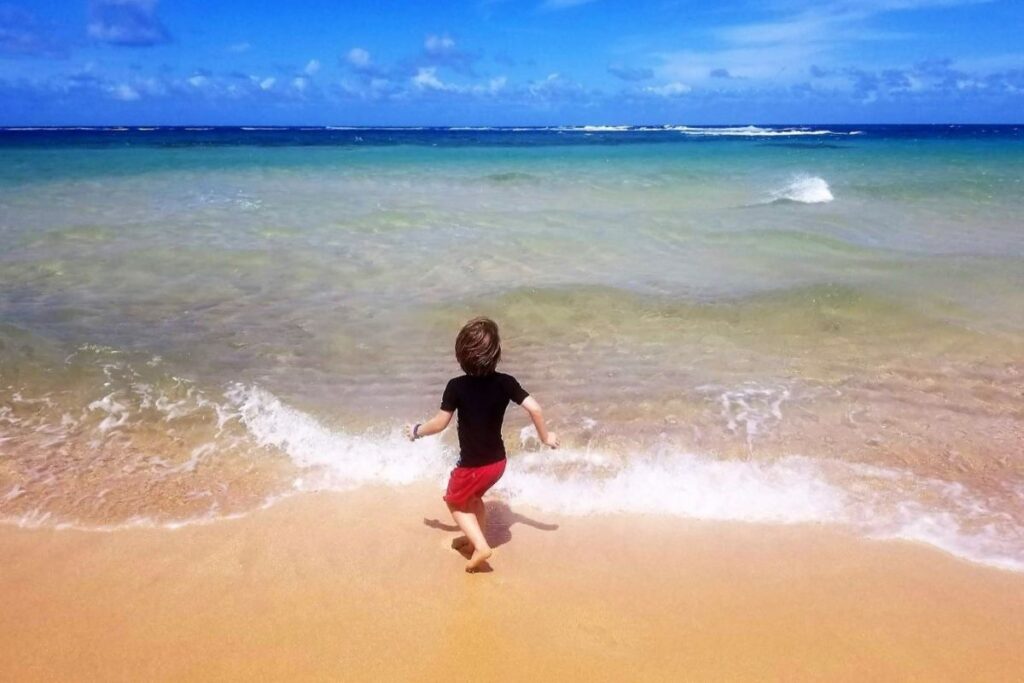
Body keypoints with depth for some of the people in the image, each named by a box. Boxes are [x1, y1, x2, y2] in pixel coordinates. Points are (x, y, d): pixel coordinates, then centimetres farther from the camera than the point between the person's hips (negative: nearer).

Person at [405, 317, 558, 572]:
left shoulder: (456, 386, -19)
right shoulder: (505, 382, -10)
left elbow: (439, 424, -13)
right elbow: (534, 408, -12)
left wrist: (416, 431, 7)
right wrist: (545, 437, 4)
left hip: (472, 465, -5)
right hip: (497, 461, 5)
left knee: (455, 501, 21)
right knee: (473, 497, 31)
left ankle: (481, 546, 9)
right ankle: (476, 537, 47)